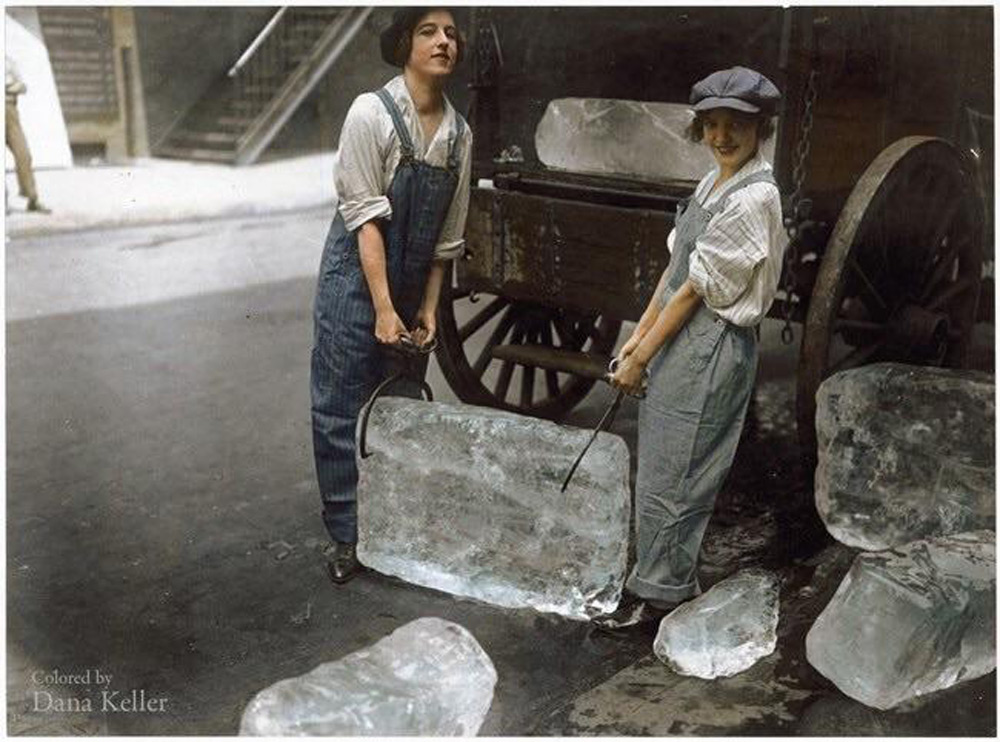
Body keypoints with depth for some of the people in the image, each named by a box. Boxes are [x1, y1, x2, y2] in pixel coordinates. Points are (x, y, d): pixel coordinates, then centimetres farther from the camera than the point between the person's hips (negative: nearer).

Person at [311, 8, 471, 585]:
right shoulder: (372, 113, -13)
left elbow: (447, 234, 7)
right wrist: (383, 310, -19)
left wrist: (428, 308, 5)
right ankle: (348, 535, 15)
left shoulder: (459, 133, 2)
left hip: (412, 284, 5)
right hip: (356, 278, -5)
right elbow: (364, 216, -16)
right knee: (343, 412, 1)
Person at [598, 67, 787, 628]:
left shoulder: (753, 198, -17)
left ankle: (657, 593, 13)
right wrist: (639, 337, 9)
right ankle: (679, 578, 29)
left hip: (711, 347, -9)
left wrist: (641, 359, -13)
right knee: (670, 467, 15)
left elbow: (697, 288, -17)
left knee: (669, 474, -1)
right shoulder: (713, 184, 12)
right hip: (683, 340, 9)